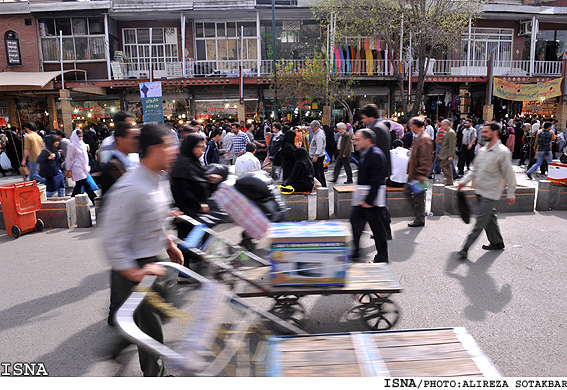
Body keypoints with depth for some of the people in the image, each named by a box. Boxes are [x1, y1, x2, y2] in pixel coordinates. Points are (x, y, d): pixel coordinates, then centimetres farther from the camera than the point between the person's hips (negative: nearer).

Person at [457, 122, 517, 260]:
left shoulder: (503, 152, -14)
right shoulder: (482, 150, 9)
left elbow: (509, 175, -10)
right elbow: (475, 168, 18)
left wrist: (511, 193, -7)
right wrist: (465, 181, 8)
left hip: (490, 193, -8)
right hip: (480, 191, 8)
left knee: (480, 222, -7)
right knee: (489, 218, 19)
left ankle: (465, 248, -8)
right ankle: (497, 242, 35)